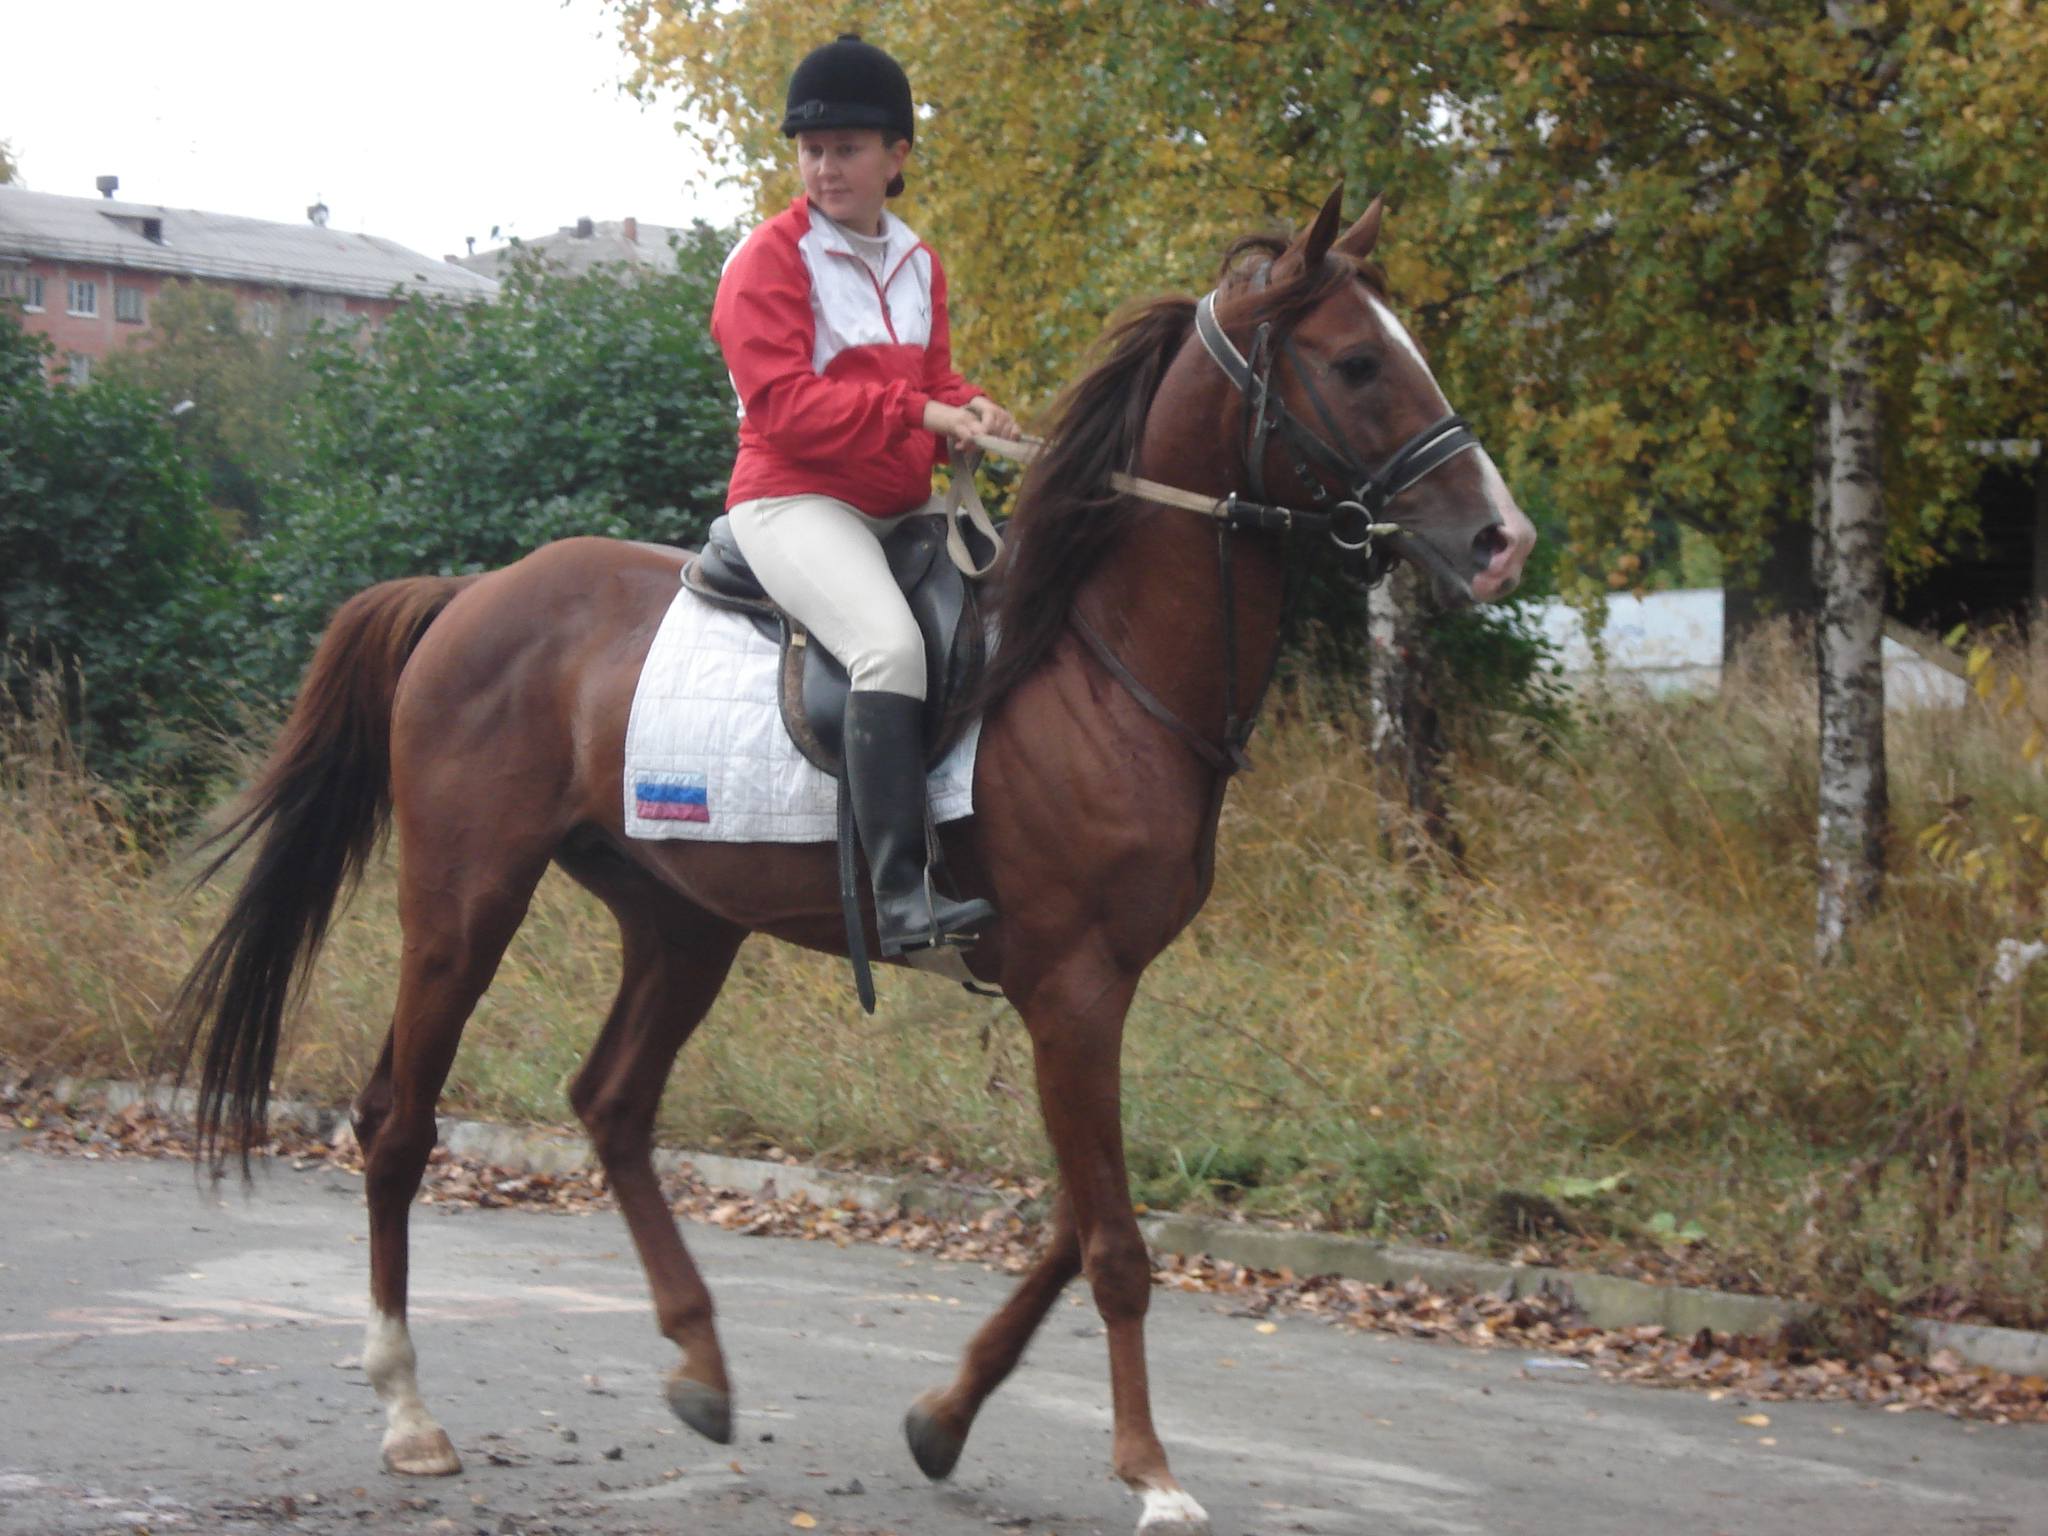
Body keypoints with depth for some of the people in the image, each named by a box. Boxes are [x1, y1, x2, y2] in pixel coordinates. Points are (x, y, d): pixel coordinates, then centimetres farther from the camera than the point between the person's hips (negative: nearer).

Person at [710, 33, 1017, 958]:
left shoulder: (919, 266, 16)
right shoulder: (769, 261, -7)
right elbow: (783, 402, -16)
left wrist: (970, 410, -6)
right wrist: (918, 413, -22)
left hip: (902, 506, 8)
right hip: (795, 502, -8)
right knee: (891, 641, -33)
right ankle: (900, 897, -38)